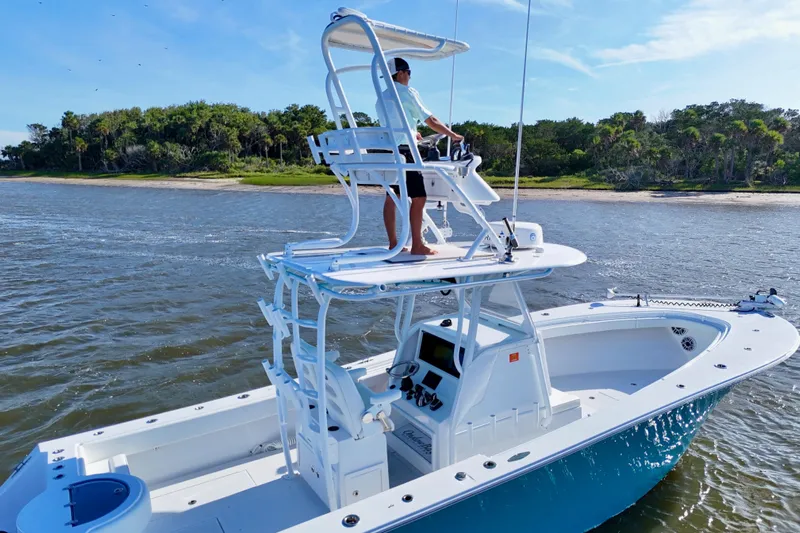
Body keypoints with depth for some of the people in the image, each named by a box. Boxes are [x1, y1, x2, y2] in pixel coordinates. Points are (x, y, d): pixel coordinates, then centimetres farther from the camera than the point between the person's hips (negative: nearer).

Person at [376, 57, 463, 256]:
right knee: (419, 197, -6)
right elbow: (431, 121, -5)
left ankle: (393, 243, 12)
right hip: (404, 150, -8)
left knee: (391, 197, 9)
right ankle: (417, 245, -7)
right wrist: (454, 136, 4)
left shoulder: (382, 97, 18)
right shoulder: (408, 93, -4)